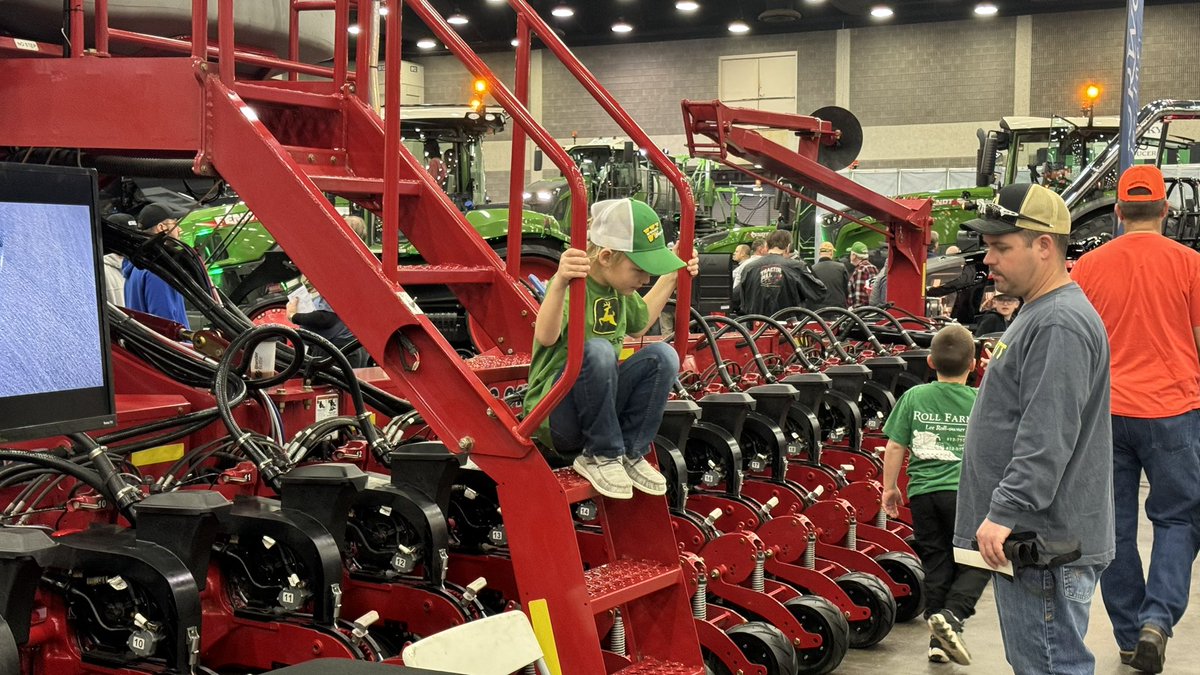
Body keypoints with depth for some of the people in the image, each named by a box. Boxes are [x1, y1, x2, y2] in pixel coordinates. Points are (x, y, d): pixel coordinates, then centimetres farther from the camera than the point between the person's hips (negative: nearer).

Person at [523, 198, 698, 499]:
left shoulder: (617, 286, 7)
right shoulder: (573, 285, -19)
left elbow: (639, 324, 29)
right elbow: (546, 337, -40)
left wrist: (671, 278, 22)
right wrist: (559, 283, -57)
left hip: (603, 404, 8)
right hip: (556, 416, -7)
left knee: (662, 355, -12)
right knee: (596, 350, -34)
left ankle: (630, 453, -6)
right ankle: (601, 456, -17)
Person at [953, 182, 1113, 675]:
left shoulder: (1061, 325, -18)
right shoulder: (1039, 313, 17)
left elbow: (1047, 437, -26)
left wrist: (1005, 513, -26)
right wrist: (1002, 514, 25)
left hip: (1045, 543, -11)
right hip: (1024, 535, 11)